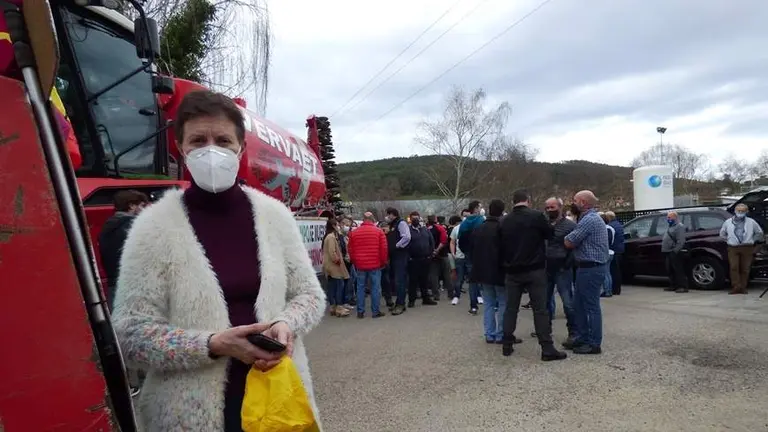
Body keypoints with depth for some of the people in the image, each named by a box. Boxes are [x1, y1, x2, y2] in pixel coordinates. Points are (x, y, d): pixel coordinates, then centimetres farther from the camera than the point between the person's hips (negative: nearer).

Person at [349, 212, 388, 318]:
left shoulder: (354, 232, 4)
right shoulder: (378, 231, -4)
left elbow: (351, 250, 8)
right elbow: (384, 249, -4)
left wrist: (354, 262, 20)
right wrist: (383, 262, 9)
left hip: (360, 265, 3)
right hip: (375, 265, -2)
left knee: (360, 287, 9)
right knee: (375, 288, 4)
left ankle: (360, 312, 12)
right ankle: (375, 311, 6)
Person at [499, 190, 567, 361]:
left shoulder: (505, 221, 2)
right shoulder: (537, 216, -10)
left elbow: (501, 247, 7)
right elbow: (550, 235, 4)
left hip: (512, 271, 4)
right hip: (534, 270, -4)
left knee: (511, 308, 11)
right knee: (540, 309, -1)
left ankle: (507, 345, 15)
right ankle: (547, 349, -1)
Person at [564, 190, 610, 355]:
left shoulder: (589, 220, -18)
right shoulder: (591, 218, 18)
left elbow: (569, 243, -16)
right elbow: (578, 241, 15)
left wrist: (569, 236, 4)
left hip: (590, 269, -11)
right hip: (587, 268, 11)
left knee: (591, 306, -3)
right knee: (579, 305, 16)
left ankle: (594, 344, 5)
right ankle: (581, 337, 25)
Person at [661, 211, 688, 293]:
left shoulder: (679, 226, -9)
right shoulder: (670, 226, 22)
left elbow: (681, 241, -18)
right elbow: (665, 239, 26)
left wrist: (675, 251, -24)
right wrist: (664, 249, 17)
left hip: (675, 253, -10)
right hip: (669, 252, 10)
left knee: (679, 270, -8)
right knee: (670, 270, 13)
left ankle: (683, 286, -6)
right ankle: (673, 285, 21)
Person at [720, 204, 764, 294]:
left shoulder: (751, 222, 10)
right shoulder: (728, 222, 10)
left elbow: (759, 232, 20)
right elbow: (722, 234, 22)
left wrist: (753, 240, 12)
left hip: (747, 248, 0)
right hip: (733, 248, 0)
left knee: (745, 269, 0)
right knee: (734, 268, -12)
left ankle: (743, 287, 6)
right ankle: (736, 287, -12)